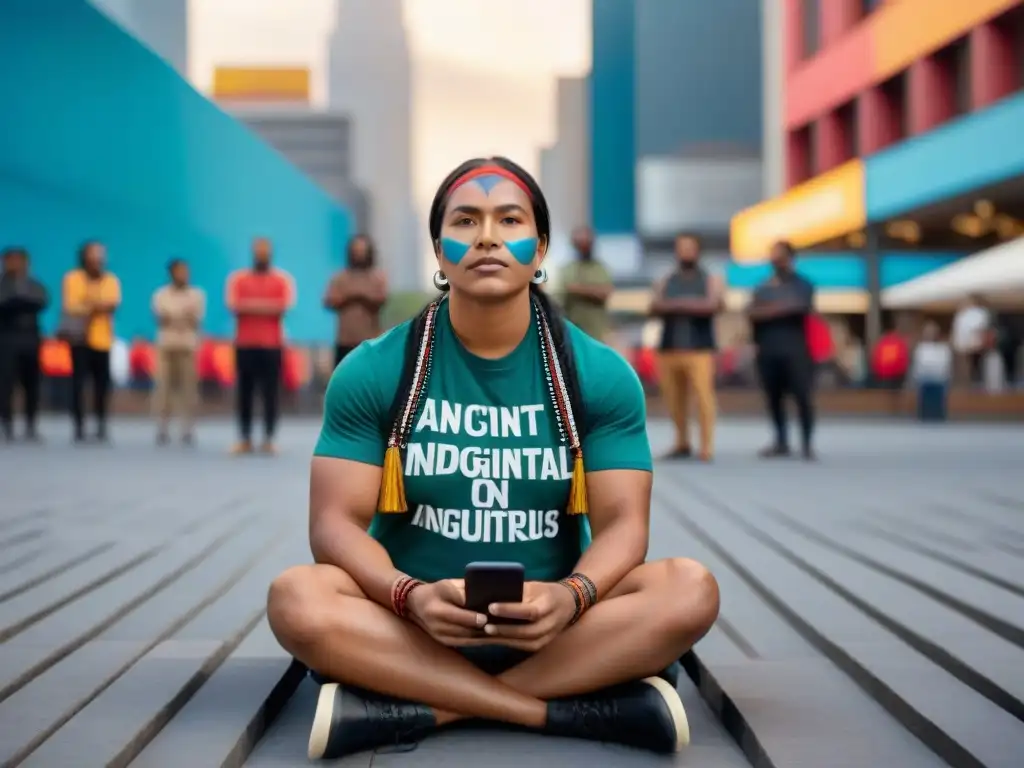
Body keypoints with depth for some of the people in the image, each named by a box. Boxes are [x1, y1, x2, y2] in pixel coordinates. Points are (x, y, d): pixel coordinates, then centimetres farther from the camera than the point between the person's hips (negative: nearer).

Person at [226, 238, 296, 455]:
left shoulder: (283, 279, 6)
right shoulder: (237, 278, 9)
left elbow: (285, 307, -7)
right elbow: (233, 306, -4)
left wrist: (250, 306, -8)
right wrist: (268, 307, -9)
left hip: (272, 344, -1)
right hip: (245, 343, 1)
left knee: (271, 393, -4)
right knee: (244, 392, 1)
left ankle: (268, 439, -1)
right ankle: (245, 439, 5)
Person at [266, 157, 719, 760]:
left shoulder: (601, 374, -1)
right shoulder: (372, 372, -2)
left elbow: (622, 523, -4)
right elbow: (337, 521, -6)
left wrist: (571, 596, -28)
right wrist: (410, 596, -28)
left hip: (552, 626, 1)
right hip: (411, 623, 0)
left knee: (690, 590, -26)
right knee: (298, 599, -30)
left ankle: (421, 708, -27)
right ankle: (573, 707, -29)